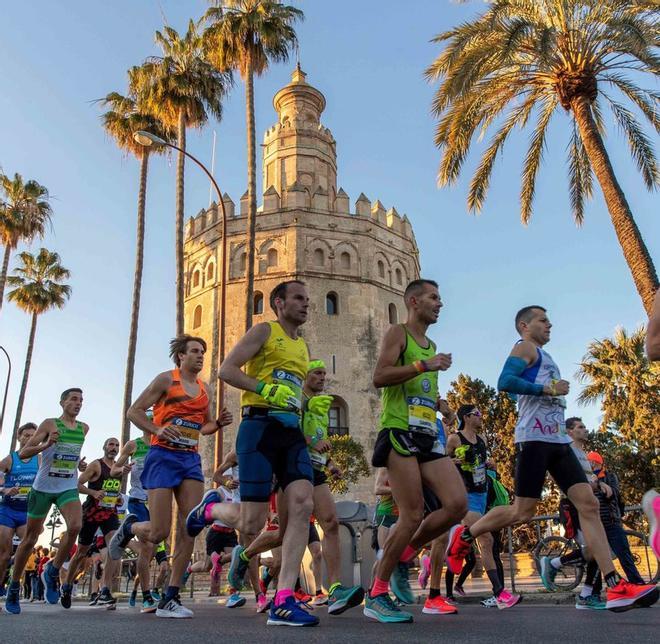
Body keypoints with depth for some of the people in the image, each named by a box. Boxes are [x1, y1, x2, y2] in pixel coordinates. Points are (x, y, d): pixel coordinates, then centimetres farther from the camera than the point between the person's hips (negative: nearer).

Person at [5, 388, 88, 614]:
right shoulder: (50, 424, -5)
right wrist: (46, 445, -23)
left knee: (75, 526, -23)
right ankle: (14, 587, 25)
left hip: (68, 488, 3)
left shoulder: (84, 428, 8)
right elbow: (23, 453, -10)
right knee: (30, 538, 7)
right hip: (43, 487, -2)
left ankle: (52, 572, -2)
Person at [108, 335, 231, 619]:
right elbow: (134, 411, -3)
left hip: (191, 459, 6)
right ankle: (129, 527, 28)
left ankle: (170, 598, 3)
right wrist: (158, 430, -18)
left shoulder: (203, 388, 16)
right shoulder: (166, 379, -1)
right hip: (163, 456, -5)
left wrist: (219, 423, 4)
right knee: (158, 533, -8)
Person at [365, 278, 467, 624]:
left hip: (428, 436, 8)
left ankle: (403, 558, 14)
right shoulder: (398, 333, 0)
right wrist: (425, 365, -18)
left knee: (458, 504, -5)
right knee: (413, 515, -10)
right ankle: (376, 596, 4)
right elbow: (379, 377, -15)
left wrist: (439, 404, 17)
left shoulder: (431, 345, 25)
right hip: (400, 431, -8)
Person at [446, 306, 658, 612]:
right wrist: (547, 389, -15)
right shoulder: (525, 347, -1)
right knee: (523, 512, -6)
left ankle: (616, 587, -5)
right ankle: (464, 535, 13)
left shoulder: (544, 357, 27)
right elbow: (505, 381, -18)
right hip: (535, 438, -9)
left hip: (558, 439, 9)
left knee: (589, 504, -3)